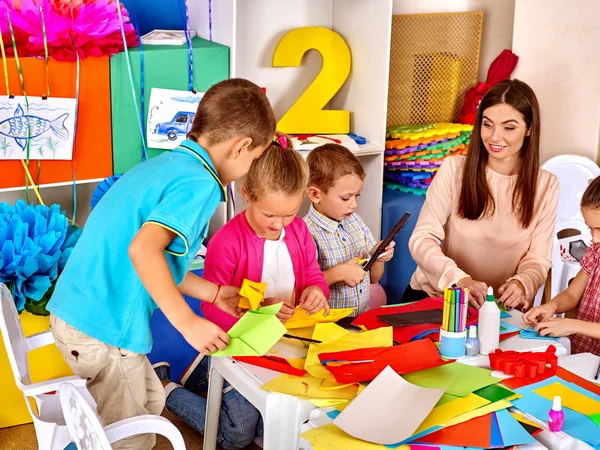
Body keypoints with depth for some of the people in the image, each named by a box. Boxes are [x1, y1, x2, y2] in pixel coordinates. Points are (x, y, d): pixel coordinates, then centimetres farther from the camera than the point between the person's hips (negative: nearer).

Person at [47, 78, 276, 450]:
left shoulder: (164, 165, 12)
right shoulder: (199, 184, -16)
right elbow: (143, 249, -31)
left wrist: (213, 293, 21)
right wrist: (188, 321, -23)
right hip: (103, 325, -9)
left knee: (152, 400, 25)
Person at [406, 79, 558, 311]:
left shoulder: (546, 185, 0)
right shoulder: (454, 169, -6)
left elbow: (538, 258, 0)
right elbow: (422, 239, -12)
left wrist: (522, 284, -23)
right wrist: (460, 280, -29)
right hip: (432, 297, -1)